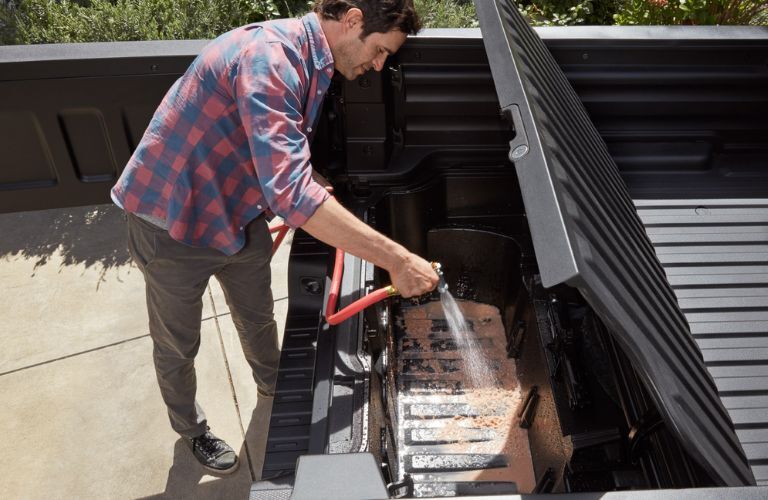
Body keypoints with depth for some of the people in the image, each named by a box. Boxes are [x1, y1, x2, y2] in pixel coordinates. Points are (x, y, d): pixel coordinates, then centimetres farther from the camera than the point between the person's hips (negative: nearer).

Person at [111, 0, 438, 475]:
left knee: (258, 316, 25)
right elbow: (290, 190, -42)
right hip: (172, 223, -8)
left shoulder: (310, 60, 0)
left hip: (238, 214, 8)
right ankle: (190, 426, 42)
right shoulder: (268, 57, -32)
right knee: (178, 346, 15)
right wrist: (396, 259, -40)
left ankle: (273, 383, 54)